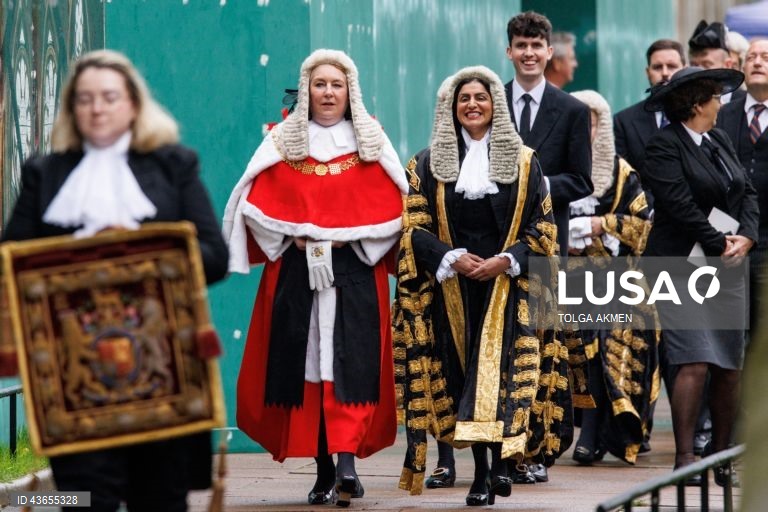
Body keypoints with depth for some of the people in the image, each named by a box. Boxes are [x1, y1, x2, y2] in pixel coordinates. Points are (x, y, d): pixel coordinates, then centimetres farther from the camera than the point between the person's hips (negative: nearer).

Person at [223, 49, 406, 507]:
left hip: (356, 271, -1)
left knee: (351, 361, -13)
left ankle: (347, 460, -22)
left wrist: (347, 239, -9)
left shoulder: (371, 141, 8)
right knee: (304, 362, -1)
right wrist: (297, 237, -10)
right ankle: (324, 470, 6)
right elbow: (258, 204, 3)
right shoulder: (283, 142, 9)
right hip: (296, 271, 1)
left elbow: (390, 207, 2)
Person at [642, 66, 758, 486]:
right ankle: (684, 459, -9)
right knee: (694, 364, -13)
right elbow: (681, 206, -16)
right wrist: (719, 245, -13)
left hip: (727, 265, 7)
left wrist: (746, 238, -4)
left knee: (730, 368, 6)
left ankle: (722, 456, 15)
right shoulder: (664, 146, -8)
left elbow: (747, 192, 13)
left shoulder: (719, 140, 15)